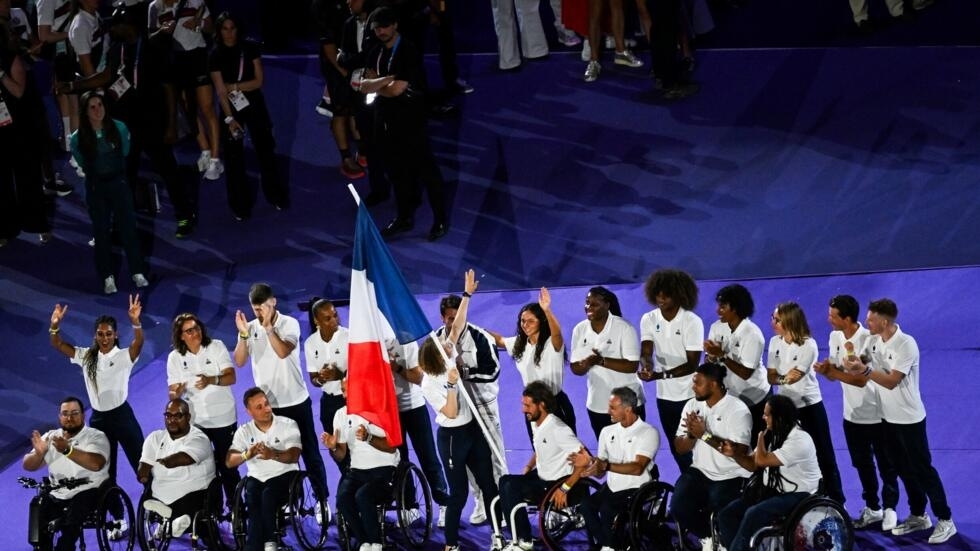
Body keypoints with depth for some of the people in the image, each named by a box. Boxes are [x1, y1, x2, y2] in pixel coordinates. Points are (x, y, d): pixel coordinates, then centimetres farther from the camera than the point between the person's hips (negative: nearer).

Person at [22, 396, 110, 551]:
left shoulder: (96, 437, -4)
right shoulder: (50, 437, 11)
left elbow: (96, 464, -24)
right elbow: (28, 466, 4)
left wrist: (67, 450, -37)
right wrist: (39, 453, -20)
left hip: (88, 491, -5)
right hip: (57, 496, 5)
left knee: (70, 522, -32)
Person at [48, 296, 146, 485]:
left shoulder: (124, 356, -10)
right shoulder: (87, 356, 3)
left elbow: (139, 342, -30)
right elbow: (58, 345, 0)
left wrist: (135, 322, -50)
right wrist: (55, 325, -20)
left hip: (122, 415, -4)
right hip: (98, 419, 4)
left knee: (141, 463, 2)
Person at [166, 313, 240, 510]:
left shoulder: (216, 347, -4)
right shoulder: (175, 357, 0)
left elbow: (231, 377, -12)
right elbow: (172, 391, -1)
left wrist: (211, 380, -32)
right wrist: (175, 393, -26)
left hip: (223, 418, -1)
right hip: (195, 422, 1)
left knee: (227, 465, 7)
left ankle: (234, 505, 20)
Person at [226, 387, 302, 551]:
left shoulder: (288, 425, 1)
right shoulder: (244, 431, 9)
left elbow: (294, 456, -13)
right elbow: (229, 462, -2)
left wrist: (273, 454, -34)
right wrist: (246, 455, -25)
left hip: (284, 476, -2)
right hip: (256, 478, 2)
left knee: (268, 495, -34)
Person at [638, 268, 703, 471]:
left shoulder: (692, 322, -14)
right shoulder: (649, 320, -2)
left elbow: (692, 364, -17)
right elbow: (646, 352, -10)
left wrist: (661, 375, -29)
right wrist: (647, 366, -35)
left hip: (689, 394, -4)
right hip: (664, 394, 4)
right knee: (676, 447, 12)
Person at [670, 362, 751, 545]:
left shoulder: (738, 410, -13)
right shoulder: (692, 405, 4)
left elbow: (739, 451, -23)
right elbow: (680, 448, 5)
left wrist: (704, 434, -25)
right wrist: (691, 435, -19)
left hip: (730, 477, -5)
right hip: (700, 471, 5)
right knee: (678, 507, -19)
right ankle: (708, 538, 8)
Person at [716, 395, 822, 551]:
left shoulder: (799, 441, -22)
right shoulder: (773, 435, 7)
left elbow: (762, 460, -23)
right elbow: (753, 464, 11)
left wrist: (761, 436, -7)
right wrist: (734, 453, -8)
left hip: (797, 496, -9)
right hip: (773, 491, 9)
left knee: (753, 514, -32)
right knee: (727, 513, -9)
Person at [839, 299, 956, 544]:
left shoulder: (906, 344, -22)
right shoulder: (874, 341, 1)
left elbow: (891, 381, -27)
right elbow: (867, 377, 7)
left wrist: (864, 369, -35)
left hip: (909, 418, -7)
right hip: (888, 417, 7)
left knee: (923, 470, -1)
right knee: (905, 470, 15)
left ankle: (945, 520, 7)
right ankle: (918, 516, 27)